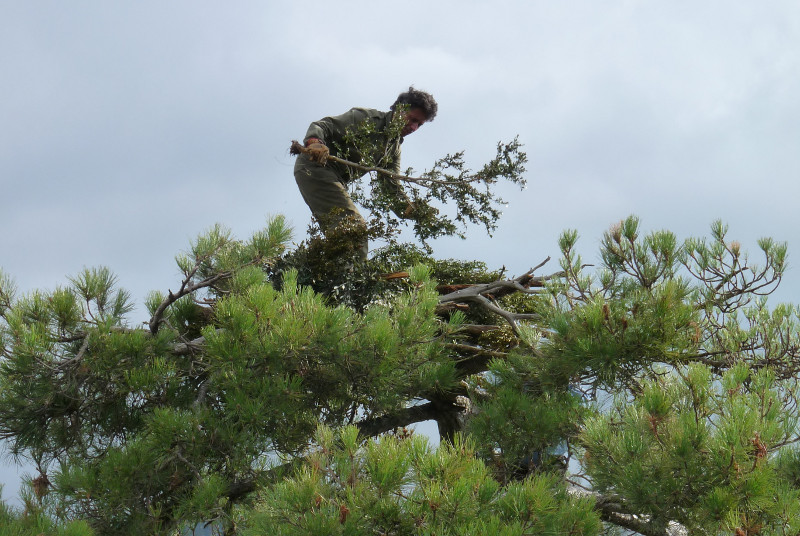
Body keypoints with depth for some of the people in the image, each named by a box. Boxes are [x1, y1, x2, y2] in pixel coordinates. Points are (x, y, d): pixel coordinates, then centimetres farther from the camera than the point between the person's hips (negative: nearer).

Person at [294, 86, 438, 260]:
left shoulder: (394, 147, 14)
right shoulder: (367, 118, -10)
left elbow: (391, 184, 5)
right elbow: (322, 126, -18)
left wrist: (409, 209, -15)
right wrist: (314, 143, -42)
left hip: (336, 180, 10)